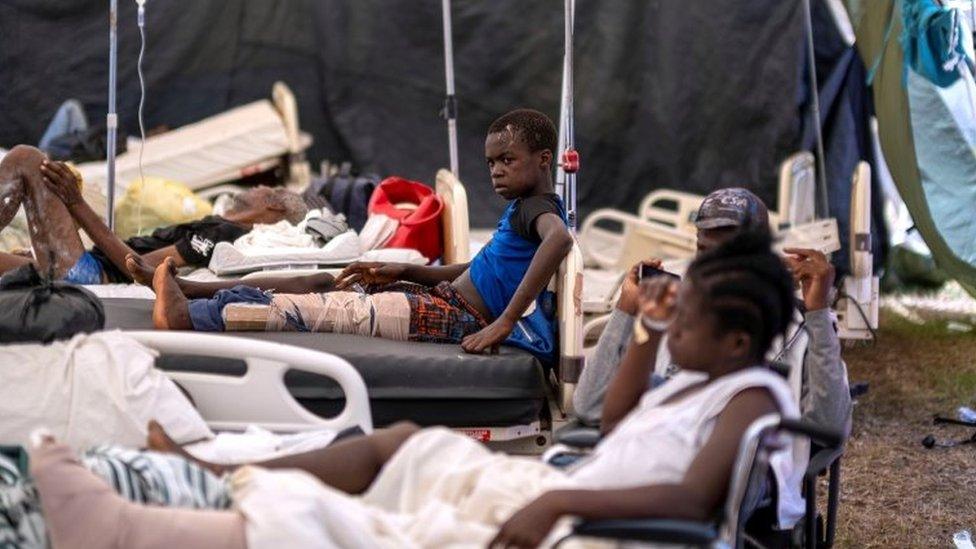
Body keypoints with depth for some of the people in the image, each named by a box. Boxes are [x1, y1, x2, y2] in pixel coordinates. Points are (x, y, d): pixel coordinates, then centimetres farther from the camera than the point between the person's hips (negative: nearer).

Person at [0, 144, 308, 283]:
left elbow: (141, 267, -20)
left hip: (87, 272, -10)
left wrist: (78, 206, -19)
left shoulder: (222, 233, -12)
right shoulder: (216, 228, 20)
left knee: (26, 159, -14)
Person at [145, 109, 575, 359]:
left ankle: (186, 316, -16)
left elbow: (560, 238, -37)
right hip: (449, 300, 10)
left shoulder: (534, 207, -13)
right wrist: (401, 272, 16)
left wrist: (505, 321, -42)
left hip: (457, 316, -10)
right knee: (334, 295, 9)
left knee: (324, 311, -14)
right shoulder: (524, 208, 19)